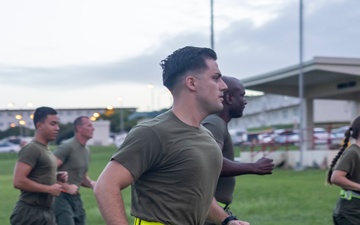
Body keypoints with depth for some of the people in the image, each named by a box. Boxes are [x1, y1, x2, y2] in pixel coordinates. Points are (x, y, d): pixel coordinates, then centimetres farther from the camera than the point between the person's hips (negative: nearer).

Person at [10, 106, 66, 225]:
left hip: (46, 212, 10)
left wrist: (57, 177, 8)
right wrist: (49, 189, -18)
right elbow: (18, 181, -24)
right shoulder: (31, 149, -14)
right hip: (30, 213, -10)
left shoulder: (46, 150, 15)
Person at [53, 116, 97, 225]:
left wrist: (91, 183, 4)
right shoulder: (67, 147, -14)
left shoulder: (86, 150, 14)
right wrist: (66, 187, -21)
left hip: (75, 197, 9)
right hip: (62, 197, -9)